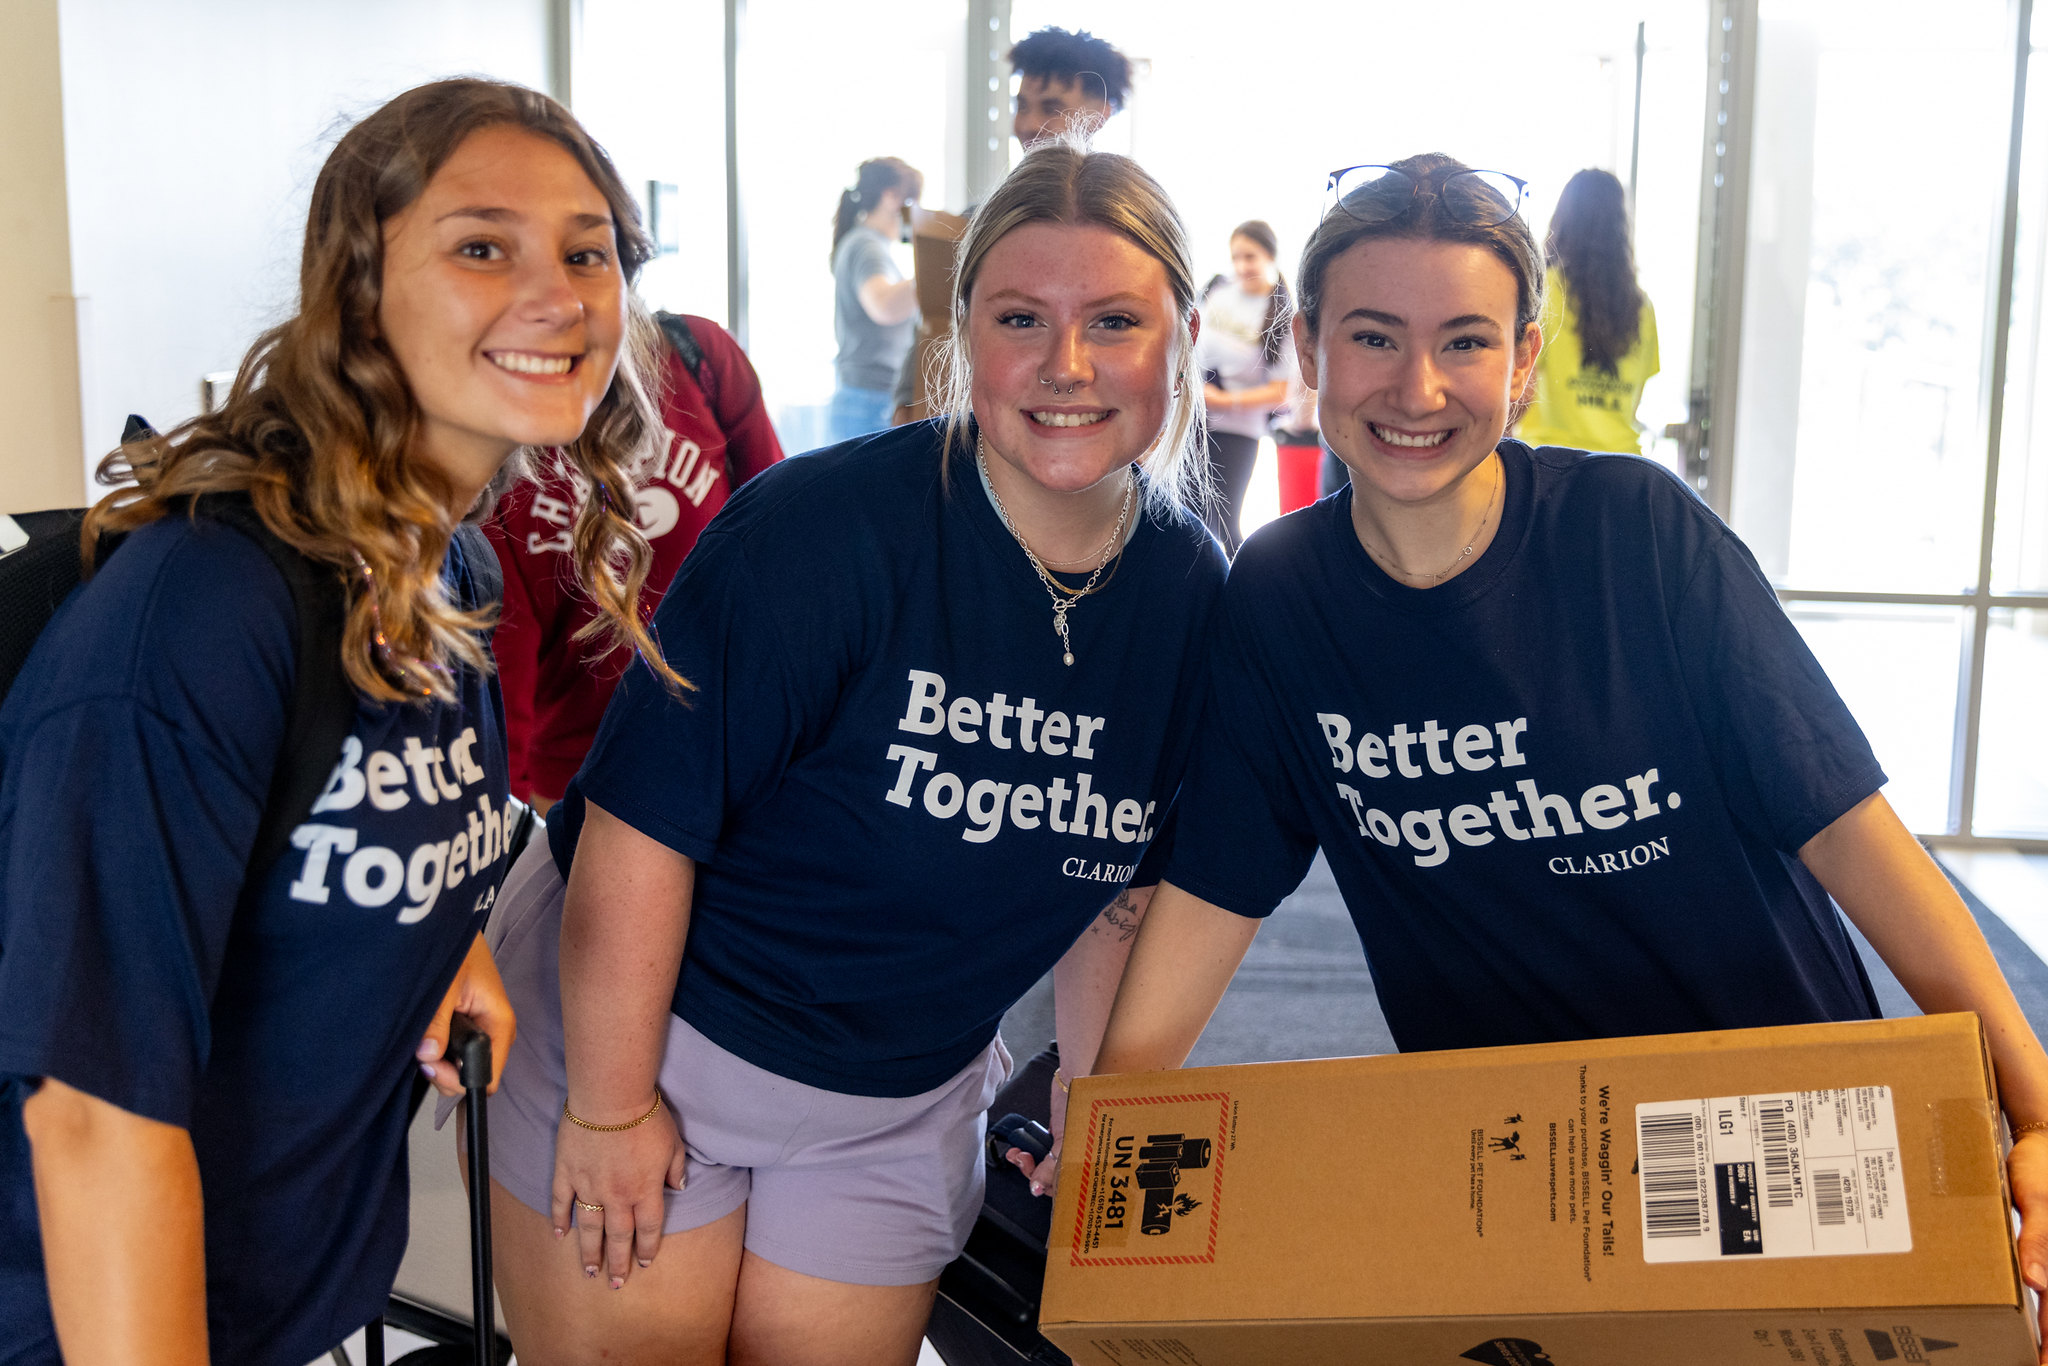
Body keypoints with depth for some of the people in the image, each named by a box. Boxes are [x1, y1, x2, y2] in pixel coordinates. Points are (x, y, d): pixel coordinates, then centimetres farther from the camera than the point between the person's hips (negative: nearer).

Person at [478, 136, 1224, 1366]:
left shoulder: (1192, 596, -6)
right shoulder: (826, 530, -24)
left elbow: (1122, 876, 6)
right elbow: (642, 825, -22)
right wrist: (610, 1109, -16)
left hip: (903, 1103, 4)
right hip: (645, 1022, -4)